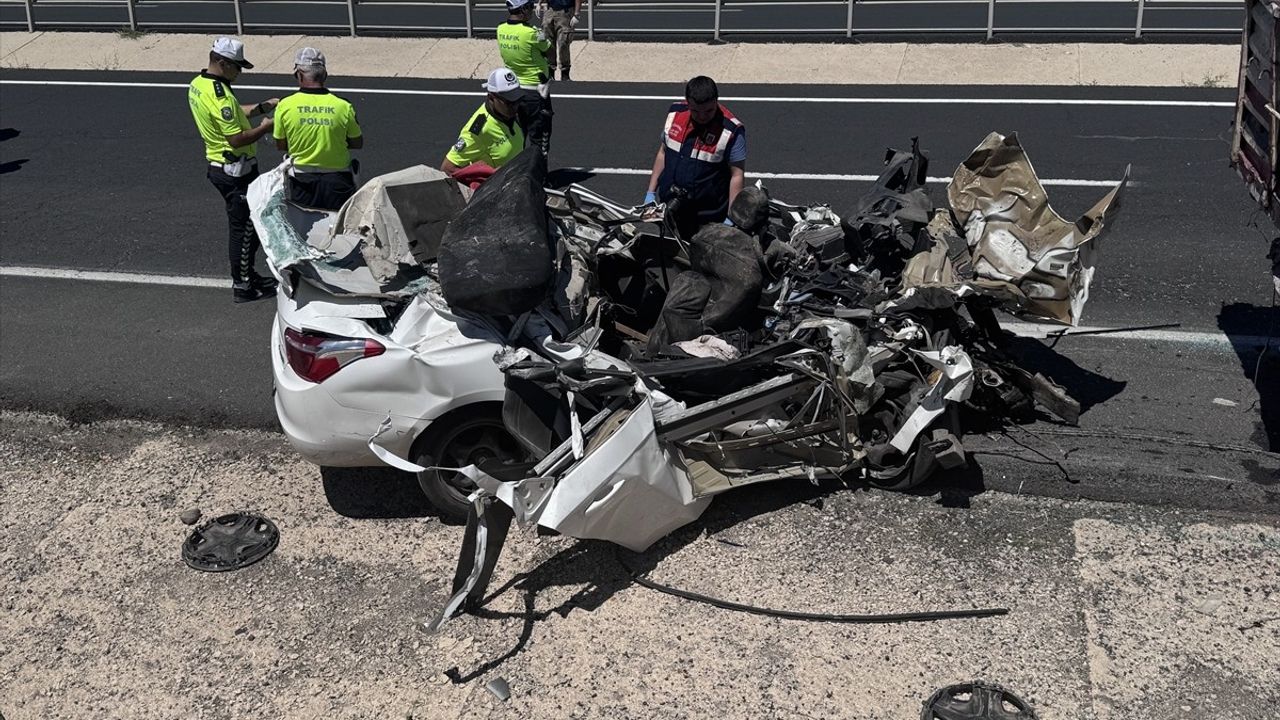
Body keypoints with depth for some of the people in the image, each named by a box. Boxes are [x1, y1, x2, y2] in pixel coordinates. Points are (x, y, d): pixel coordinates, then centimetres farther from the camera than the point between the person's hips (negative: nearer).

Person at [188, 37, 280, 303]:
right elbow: (237, 139, -27)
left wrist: (262, 107, 9)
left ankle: (247, 274, 31)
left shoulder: (197, 84, 7)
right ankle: (243, 286, 10)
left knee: (242, 224, 20)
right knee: (244, 227, 1)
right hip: (236, 171, -10)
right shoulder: (220, 95, -25)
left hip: (218, 165, 10)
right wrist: (265, 127, -15)